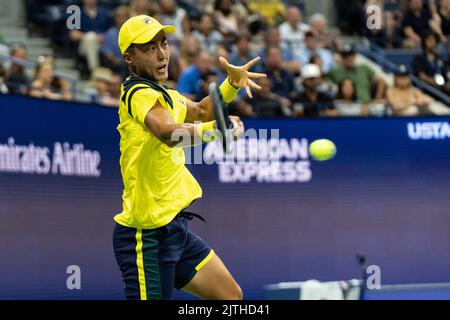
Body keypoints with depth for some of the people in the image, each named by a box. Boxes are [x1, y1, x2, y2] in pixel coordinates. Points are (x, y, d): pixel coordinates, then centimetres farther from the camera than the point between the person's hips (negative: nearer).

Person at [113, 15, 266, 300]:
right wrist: (217, 128, -56)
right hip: (147, 235, -10)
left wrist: (232, 83, 17)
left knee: (231, 296, 14)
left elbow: (200, 110, 34)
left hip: (174, 228, 10)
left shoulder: (163, 94, 13)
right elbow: (169, 133, -39)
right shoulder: (139, 94, -18)